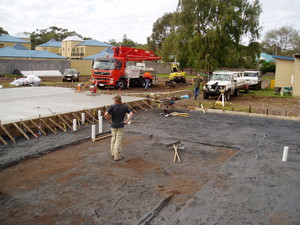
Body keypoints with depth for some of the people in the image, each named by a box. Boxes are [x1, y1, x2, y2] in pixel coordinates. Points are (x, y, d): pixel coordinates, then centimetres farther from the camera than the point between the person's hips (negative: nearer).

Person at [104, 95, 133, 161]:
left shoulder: (112, 107, -9)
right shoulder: (125, 107, -4)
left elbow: (106, 114, -19)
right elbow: (131, 114, -12)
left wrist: (109, 120, -3)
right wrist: (126, 121, -7)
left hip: (113, 126, 1)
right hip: (120, 126, -1)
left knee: (113, 139, 22)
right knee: (118, 141, 3)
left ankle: (113, 153, 31)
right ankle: (117, 156, 6)